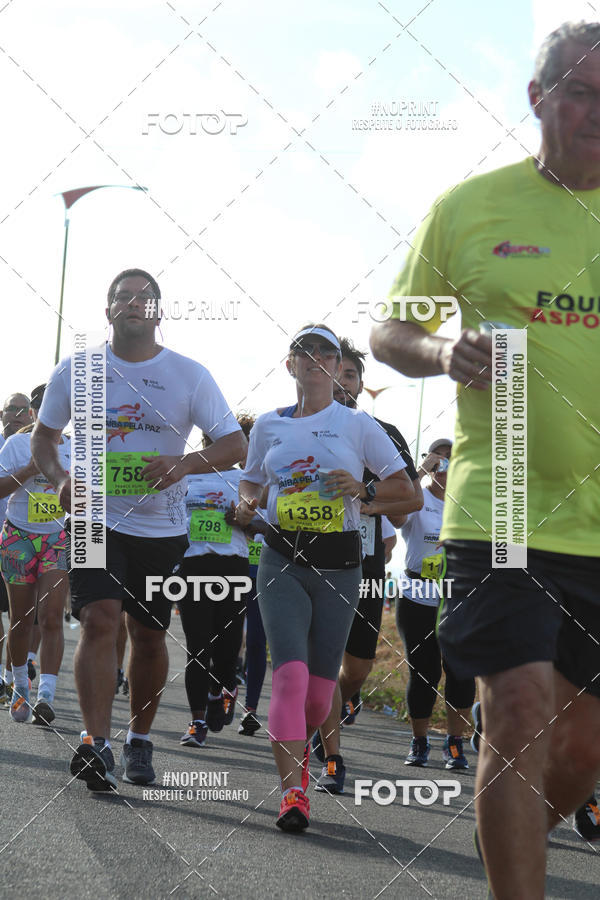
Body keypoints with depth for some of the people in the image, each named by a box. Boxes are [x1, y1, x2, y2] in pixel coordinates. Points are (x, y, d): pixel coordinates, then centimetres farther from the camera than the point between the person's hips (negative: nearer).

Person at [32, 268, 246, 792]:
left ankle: (140, 740, 27)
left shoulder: (189, 376, -1)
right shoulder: (75, 371, 2)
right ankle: (97, 745, -23)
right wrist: (60, 478, -8)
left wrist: (184, 464, -23)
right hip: (96, 518, -1)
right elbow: (43, 437, 13)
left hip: (161, 526, 1)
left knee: (150, 636, 9)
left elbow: (235, 446, -3)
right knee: (100, 621, -19)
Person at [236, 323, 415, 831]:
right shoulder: (269, 425, 12)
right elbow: (251, 480, 25)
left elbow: (404, 486, 7)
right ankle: (293, 792, -18)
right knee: (290, 672, -18)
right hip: (281, 560, 0)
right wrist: (247, 504, 2)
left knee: (321, 687, 4)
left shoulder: (356, 424, 5)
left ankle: (299, 745, 37)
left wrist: (362, 489, -12)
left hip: (338, 563, 0)